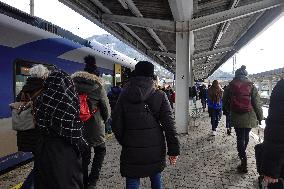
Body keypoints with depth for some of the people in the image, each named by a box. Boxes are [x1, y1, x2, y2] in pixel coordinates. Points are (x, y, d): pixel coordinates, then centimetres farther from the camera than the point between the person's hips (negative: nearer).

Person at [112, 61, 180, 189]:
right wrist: (173, 149, -1)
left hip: (131, 150, 0)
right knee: (156, 178, 23)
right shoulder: (160, 96, -6)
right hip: (156, 149, 1)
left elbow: (116, 124, -2)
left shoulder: (124, 96, -4)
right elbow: (169, 124, -8)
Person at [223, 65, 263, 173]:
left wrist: (230, 110, 21)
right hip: (249, 117, 1)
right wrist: (260, 117, 4)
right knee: (246, 135, 21)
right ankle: (242, 153, 43)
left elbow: (225, 102, 5)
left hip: (236, 117, -1)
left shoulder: (230, 86, -2)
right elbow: (257, 103, -4)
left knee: (240, 137, 4)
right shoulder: (251, 86, -4)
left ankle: (244, 163, 0)